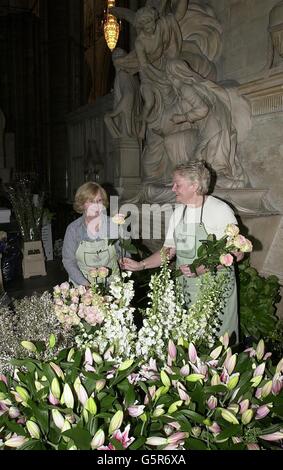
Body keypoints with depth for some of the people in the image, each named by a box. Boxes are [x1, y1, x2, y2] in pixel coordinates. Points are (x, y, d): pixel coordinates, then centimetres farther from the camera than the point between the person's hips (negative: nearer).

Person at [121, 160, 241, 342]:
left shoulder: (221, 210, -14)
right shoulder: (178, 212, 5)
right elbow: (169, 250, 10)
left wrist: (203, 268, -24)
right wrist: (141, 265, -2)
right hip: (187, 289, 5)